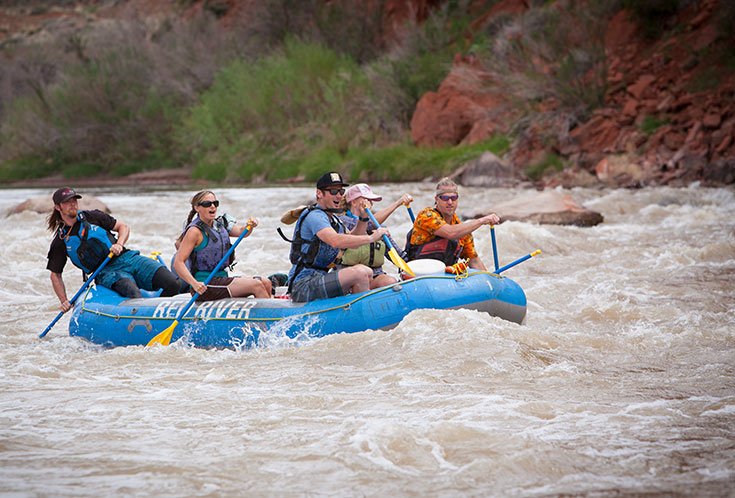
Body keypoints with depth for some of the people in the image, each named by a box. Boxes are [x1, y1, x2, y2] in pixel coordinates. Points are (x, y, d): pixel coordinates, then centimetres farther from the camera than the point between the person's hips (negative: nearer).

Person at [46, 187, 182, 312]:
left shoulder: (92, 217, 9)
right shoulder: (60, 242, 6)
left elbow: (123, 227, 15)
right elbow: (56, 275, 12)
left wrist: (119, 244, -7)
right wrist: (64, 301, 1)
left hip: (127, 258, 2)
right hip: (106, 273, -2)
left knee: (173, 284, -17)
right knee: (134, 295, -38)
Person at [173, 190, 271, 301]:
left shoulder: (220, 223, 13)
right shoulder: (195, 231, -12)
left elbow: (240, 232, -2)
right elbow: (178, 263, -18)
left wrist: (249, 226, -26)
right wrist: (194, 284, -30)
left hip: (222, 278, 8)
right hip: (205, 286, -8)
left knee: (266, 283, -1)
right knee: (256, 285, -17)